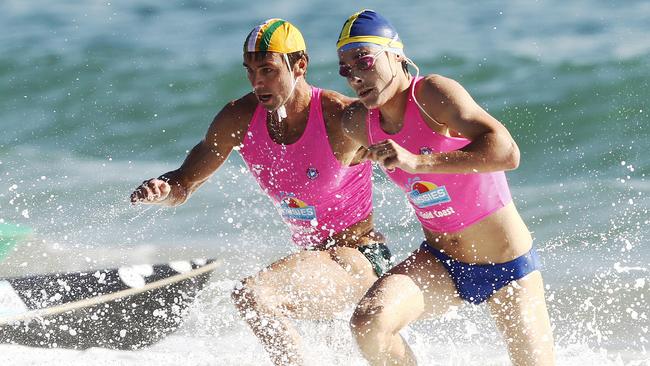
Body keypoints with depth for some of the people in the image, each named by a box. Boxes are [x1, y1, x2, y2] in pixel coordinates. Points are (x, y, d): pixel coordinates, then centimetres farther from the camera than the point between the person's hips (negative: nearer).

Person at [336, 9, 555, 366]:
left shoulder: (434, 93, -21)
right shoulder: (357, 123, -2)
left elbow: (507, 153, -37)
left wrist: (418, 162, -42)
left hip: (508, 265, -4)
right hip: (439, 264, 4)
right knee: (368, 324, -24)